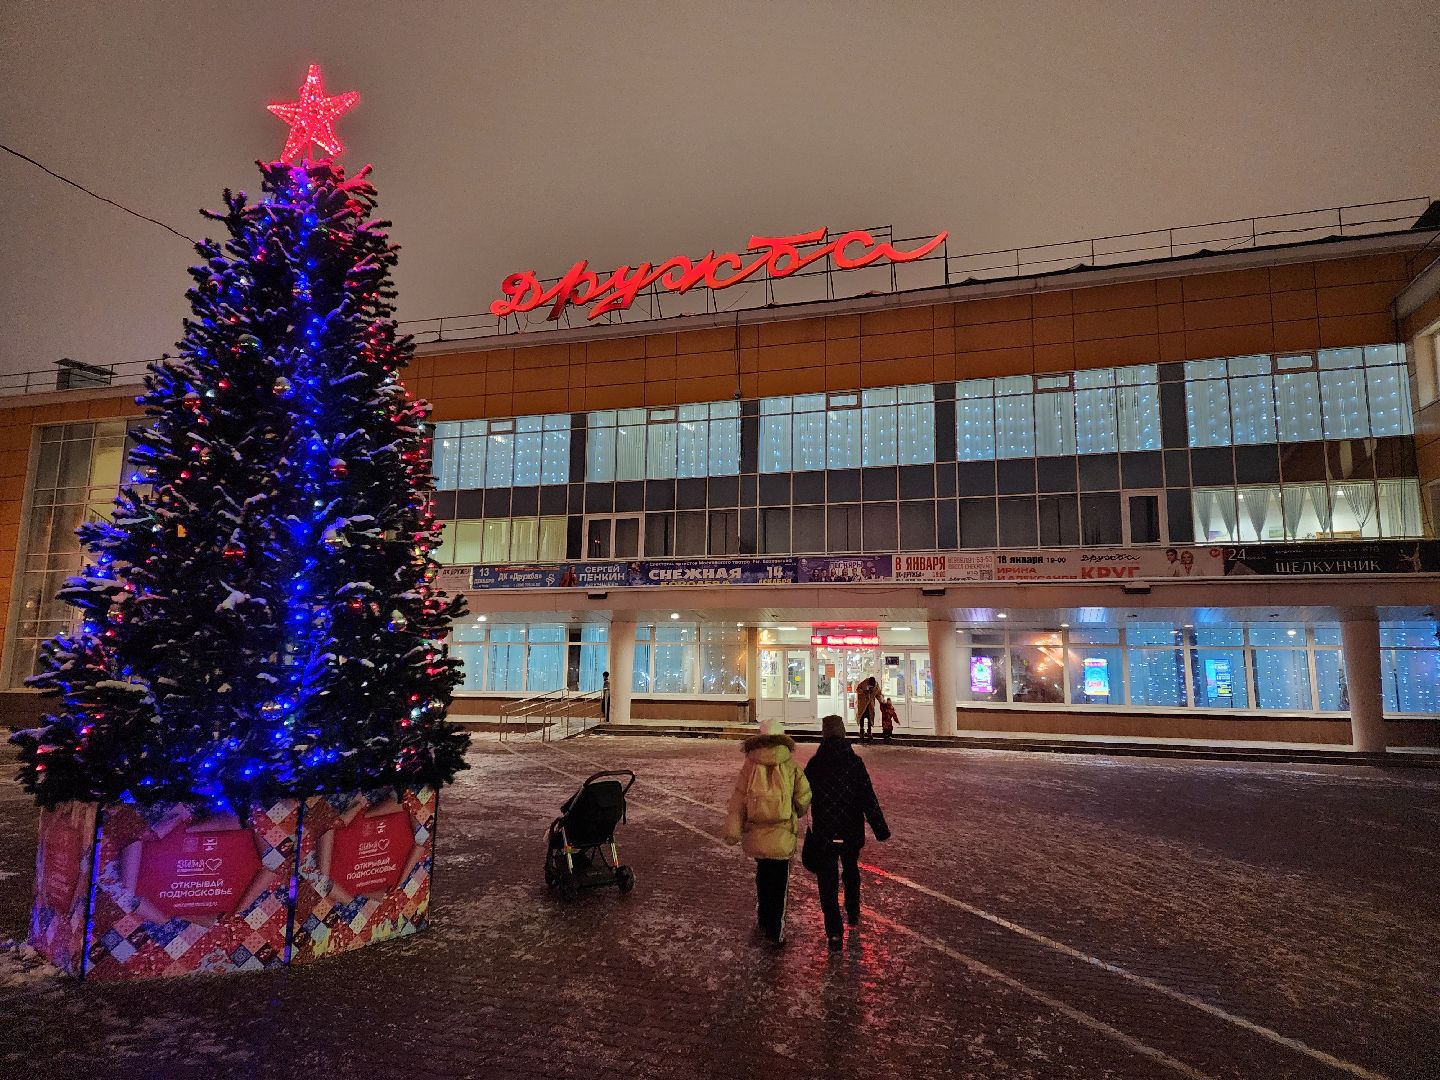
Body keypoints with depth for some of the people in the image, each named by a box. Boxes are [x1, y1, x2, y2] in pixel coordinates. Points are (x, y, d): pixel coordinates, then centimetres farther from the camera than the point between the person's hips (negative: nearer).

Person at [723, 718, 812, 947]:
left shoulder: (750, 767, -5)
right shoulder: (791, 767, -7)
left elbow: (737, 801, -6)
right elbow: (804, 798, -6)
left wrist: (732, 832, -1)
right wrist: (797, 814, 16)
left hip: (756, 836, 2)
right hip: (782, 836, -2)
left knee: (763, 877, 24)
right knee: (779, 884, 10)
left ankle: (764, 918, 38)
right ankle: (775, 932, 15)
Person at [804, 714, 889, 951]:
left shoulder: (814, 764, -9)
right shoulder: (855, 762, -10)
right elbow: (869, 799, -11)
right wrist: (881, 829, -5)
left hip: (823, 833, -2)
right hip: (852, 832, 2)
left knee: (828, 881, 4)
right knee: (851, 870, 26)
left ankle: (835, 933, -3)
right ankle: (853, 914, 41)